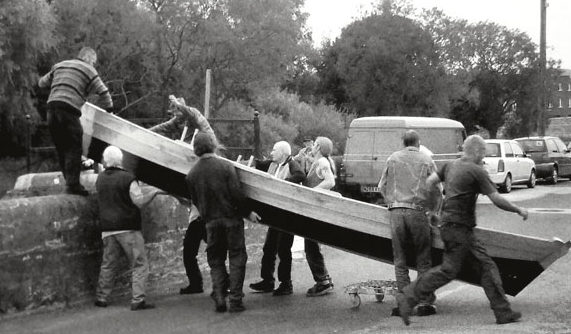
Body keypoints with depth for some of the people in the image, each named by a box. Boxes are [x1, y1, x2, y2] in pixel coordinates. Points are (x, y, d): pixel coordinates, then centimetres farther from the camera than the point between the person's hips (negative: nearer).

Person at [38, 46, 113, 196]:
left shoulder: (59, 66, 25)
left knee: (62, 148, 12)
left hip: (52, 106, 6)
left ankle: (70, 182, 14)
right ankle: (72, 184, -11)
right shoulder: (88, 70, 7)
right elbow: (103, 92, 4)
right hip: (68, 109, -6)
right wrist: (108, 108, 20)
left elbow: (42, 83, 31)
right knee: (74, 147, -5)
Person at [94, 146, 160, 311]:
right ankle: (137, 300, -8)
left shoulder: (100, 179, 7)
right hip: (128, 228, -5)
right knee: (139, 265, 0)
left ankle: (101, 298, 17)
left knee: (107, 264, 16)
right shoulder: (127, 178, -11)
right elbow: (139, 201, -12)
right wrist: (154, 192, 2)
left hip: (107, 228, 5)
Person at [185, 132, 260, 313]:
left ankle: (219, 298, 4)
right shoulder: (225, 166, -11)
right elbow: (236, 194, -13)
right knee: (237, 257, 5)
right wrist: (248, 212, -1)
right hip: (231, 217, -3)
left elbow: (195, 200, 7)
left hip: (210, 221, 3)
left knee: (215, 260, 13)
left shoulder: (192, 173, 0)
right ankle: (235, 300, 1)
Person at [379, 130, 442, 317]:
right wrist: (433, 210, 22)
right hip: (417, 212, -1)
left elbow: (382, 186, 12)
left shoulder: (392, 159, 10)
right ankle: (425, 303, 1)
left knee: (400, 261, 7)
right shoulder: (426, 161, 6)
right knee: (423, 261, 5)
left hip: (395, 212, 2)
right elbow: (435, 191, 6)